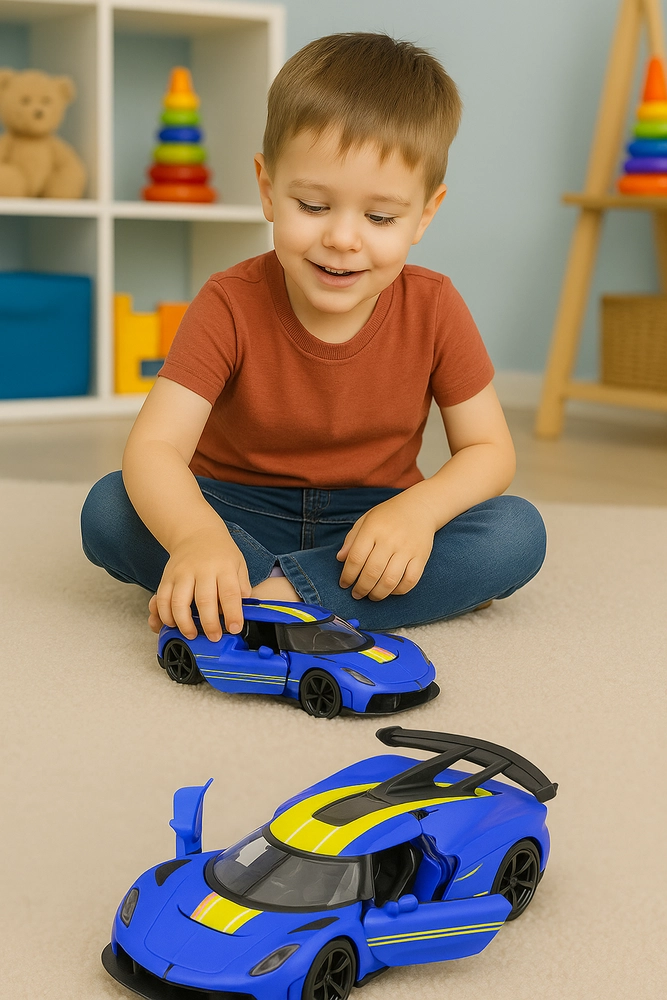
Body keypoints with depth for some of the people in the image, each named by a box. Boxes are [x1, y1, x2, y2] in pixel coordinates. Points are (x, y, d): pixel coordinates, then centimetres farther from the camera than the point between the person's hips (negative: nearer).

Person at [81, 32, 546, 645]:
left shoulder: (433, 308, -11)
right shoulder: (232, 306, -17)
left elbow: (488, 450, -5)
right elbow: (154, 445, -28)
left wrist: (419, 509, -28)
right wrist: (197, 536, -50)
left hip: (373, 523, 1)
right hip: (241, 512, -1)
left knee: (518, 533, -24)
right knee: (108, 510, -27)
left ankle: (273, 592, -28)